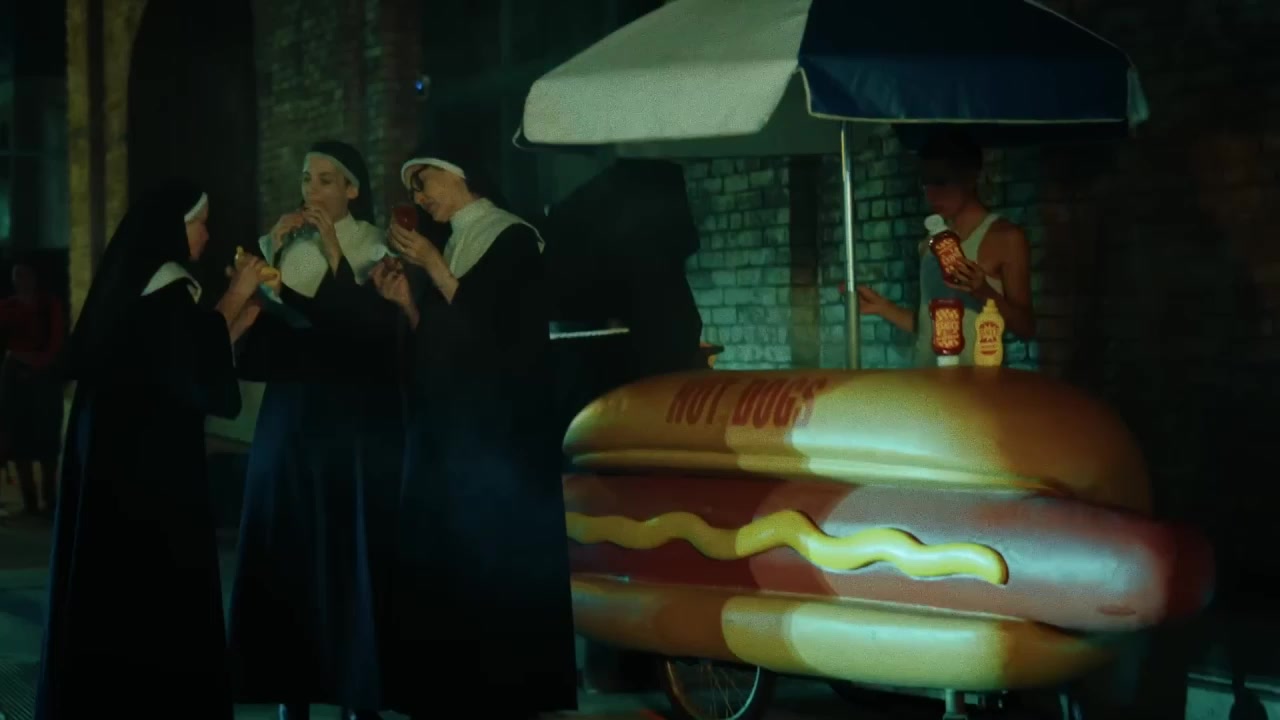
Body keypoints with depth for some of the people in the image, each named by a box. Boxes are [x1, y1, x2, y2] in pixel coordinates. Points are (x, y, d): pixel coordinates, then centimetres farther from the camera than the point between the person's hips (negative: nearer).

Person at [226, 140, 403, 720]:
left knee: (353, 557, -4)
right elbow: (252, 338, 1)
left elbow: (378, 334, -15)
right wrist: (271, 256, -8)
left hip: (356, 420, -4)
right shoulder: (281, 248, 10)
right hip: (289, 419, 4)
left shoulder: (376, 250, -1)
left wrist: (336, 256, -17)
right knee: (286, 555, 3)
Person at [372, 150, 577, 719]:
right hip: (442, 429, 7)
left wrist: (433, 267, -12)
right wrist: (406, 302, 3)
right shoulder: (448, 248, 17)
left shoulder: (513, 239, -4)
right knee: (439, 563, 2)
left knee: (497, 564, -6)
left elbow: (492, 328, -13)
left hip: (497, 432, -7)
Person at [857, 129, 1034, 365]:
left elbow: (1026, 326, -5)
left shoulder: (1005, 237, -3)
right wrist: (883, 306, 10)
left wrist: (984, 293, -19)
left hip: (975, 375, -5)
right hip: (926, 376, 5)